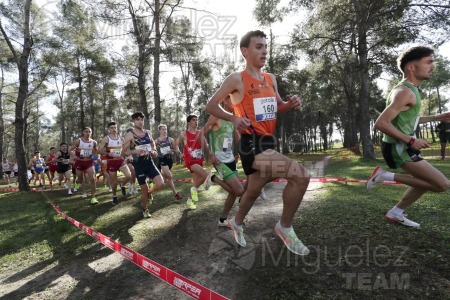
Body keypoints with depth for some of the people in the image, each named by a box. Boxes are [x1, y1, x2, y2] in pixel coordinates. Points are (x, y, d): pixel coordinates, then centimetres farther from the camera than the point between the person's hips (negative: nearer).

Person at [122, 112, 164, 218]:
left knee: (160, 184, -11)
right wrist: (135, 151, -24)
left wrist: (154, 151, 2)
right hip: (139, 164, -4)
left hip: (149, 162, 4)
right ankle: (145, 210, 30)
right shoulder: (130, 135, -8)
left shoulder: (148, 133, 7)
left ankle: (149, 192, 24)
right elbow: (124, 151, -7)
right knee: (144, 189, 4)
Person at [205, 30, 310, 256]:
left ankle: (236, 223, 49)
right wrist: (233, 118, -19)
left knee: (253, 190, 22)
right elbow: (210, 106, -3)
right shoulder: (237, 79, -6)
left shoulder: (270, 79, 14)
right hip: (253, 145, -8)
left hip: (268, 142, 8)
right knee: (301, 176, -21)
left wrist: (290, 104, 1)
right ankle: (285, 228, 2)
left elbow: (277, 107, 24)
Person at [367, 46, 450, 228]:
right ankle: (388, 176, -3)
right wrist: (411, 141, -22)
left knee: (426, 180, 21)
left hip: (401, 146, 10)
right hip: (397, 148, -10)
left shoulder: (408, 90, 14)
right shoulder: (405, 92, -20)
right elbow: (381, 123, -29)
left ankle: (395, 214, 27)